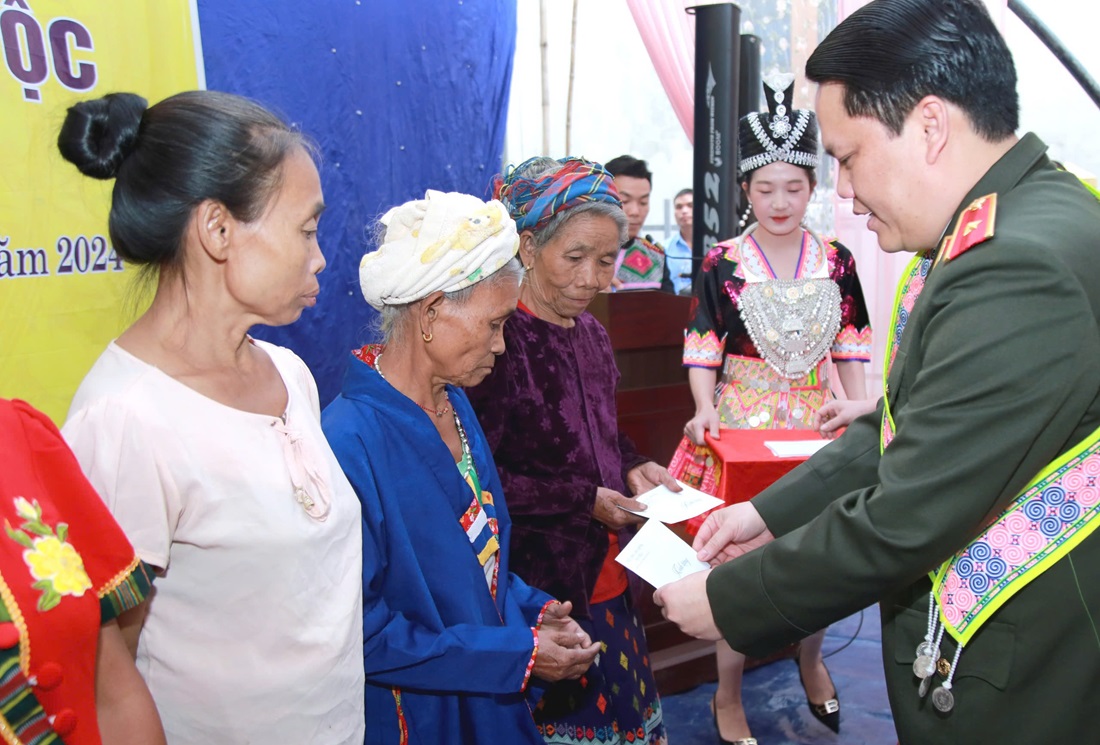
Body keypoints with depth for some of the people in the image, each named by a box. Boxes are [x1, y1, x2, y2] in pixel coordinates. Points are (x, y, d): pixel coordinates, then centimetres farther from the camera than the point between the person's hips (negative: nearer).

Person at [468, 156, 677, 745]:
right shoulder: (501, 340, -16)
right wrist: (584, 500, -17)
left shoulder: (591, 334, 9)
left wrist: (633, 468, 3)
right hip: (540, 584, -7)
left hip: (607, 579, 8)